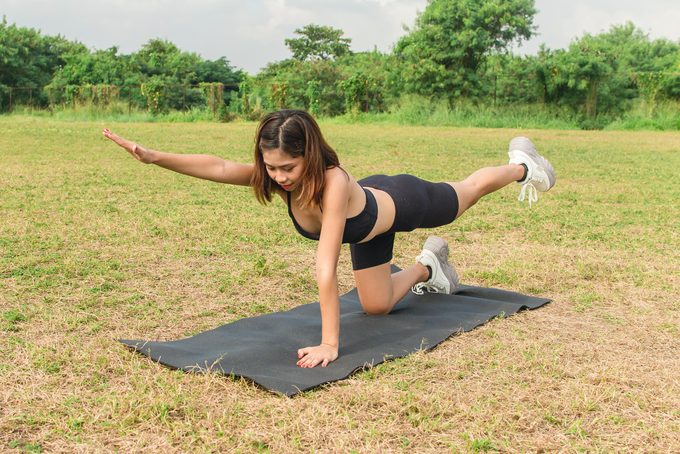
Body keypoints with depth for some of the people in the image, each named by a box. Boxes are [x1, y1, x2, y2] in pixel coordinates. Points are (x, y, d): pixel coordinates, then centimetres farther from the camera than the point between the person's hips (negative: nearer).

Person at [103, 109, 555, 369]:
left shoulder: (334, 182, -49)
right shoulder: (277, 175, -31)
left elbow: (326, 269, -53)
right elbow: (218, 166, -40)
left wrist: (329, 345, -53)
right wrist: (153, 156, -50)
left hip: (403, 203, -5)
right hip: (370, 221, 5)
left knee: (470, 191, 25)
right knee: (377, 306, 16)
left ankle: (523, 165, 57)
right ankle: (429, 267, 45)